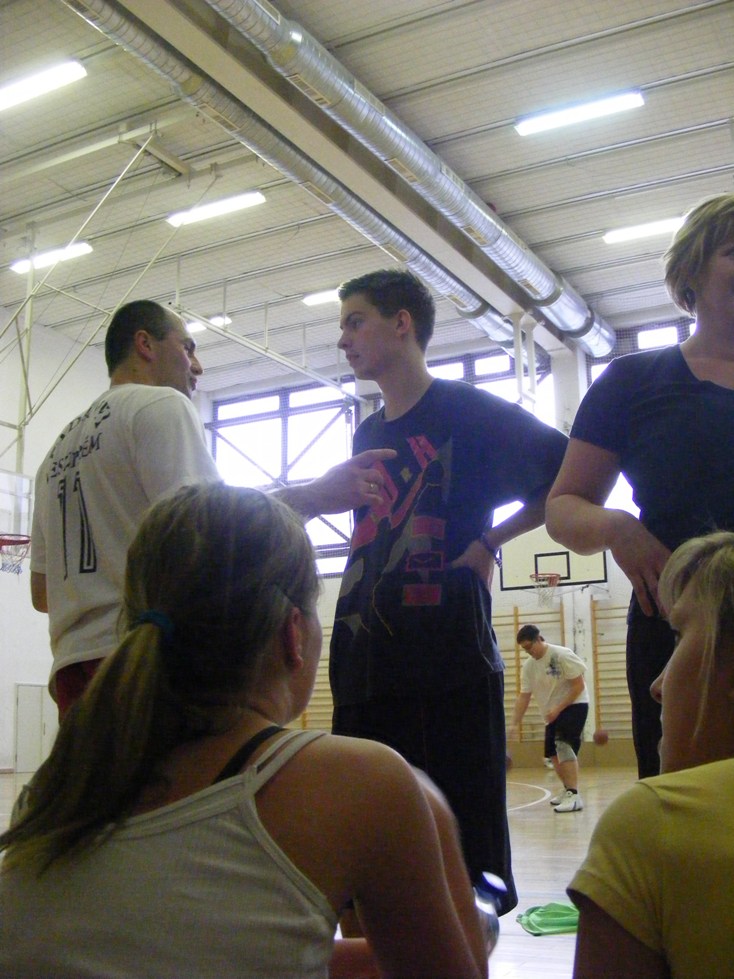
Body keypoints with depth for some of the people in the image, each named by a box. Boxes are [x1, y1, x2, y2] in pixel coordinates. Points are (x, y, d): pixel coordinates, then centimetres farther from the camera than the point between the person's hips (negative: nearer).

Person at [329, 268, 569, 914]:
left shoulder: (469, 411, -2)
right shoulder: (366, 436, 19)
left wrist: (490, 540, -8)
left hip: (449, 667, -7)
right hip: (367, 668, 7)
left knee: (465, 854, -1)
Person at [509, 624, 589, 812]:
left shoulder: (562, 655, -20)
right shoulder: (528, 666, -1)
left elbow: (579, 685, -19)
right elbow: (523, 697, 2)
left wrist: (558, 708, -23)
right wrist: (515, 724, -6)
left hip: (574, 705, -7)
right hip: (553, 712, 7)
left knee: (563, 745, -25)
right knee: (553, 753, 10)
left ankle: (574, 796, -29)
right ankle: (567, 790, 33)